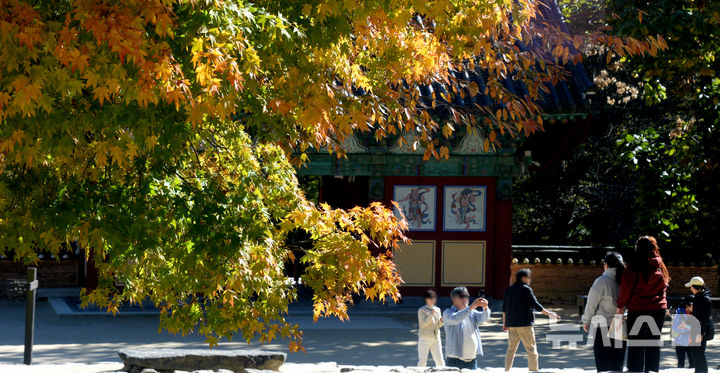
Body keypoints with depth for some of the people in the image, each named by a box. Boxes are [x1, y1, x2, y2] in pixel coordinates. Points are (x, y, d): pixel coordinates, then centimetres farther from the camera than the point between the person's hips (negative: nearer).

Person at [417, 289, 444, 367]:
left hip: (436, 338, 4)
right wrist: (431, 315, -22)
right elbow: (422, 325, -14)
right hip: (425, 338, -4)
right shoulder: (422, 310, -5)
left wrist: (441, 320, -9)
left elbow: (439, 325, 14)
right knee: (422, 361, -4)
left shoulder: (437, 309, 10)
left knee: (440, 361, 1)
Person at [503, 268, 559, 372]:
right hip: (524, 324, -6)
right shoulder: (526, 289, -9)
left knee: (511, 349, 12)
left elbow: (504, 308, 14)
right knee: (531, 349, -1)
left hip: (511, 324, 6)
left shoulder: (509, 290, 12)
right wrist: (549, 314, -5)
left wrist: (504, 323, 21)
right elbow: (535, 305, -12)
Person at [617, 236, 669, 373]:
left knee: (636, 346, 1)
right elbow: (664, 286, 11)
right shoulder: (660, 265, 5)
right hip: (659, 310, 5)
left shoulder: (636, 265, -11)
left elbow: (626, 287, -7)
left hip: (638, 310, -5)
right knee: (654, 344, 12)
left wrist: (621, 305, 4)